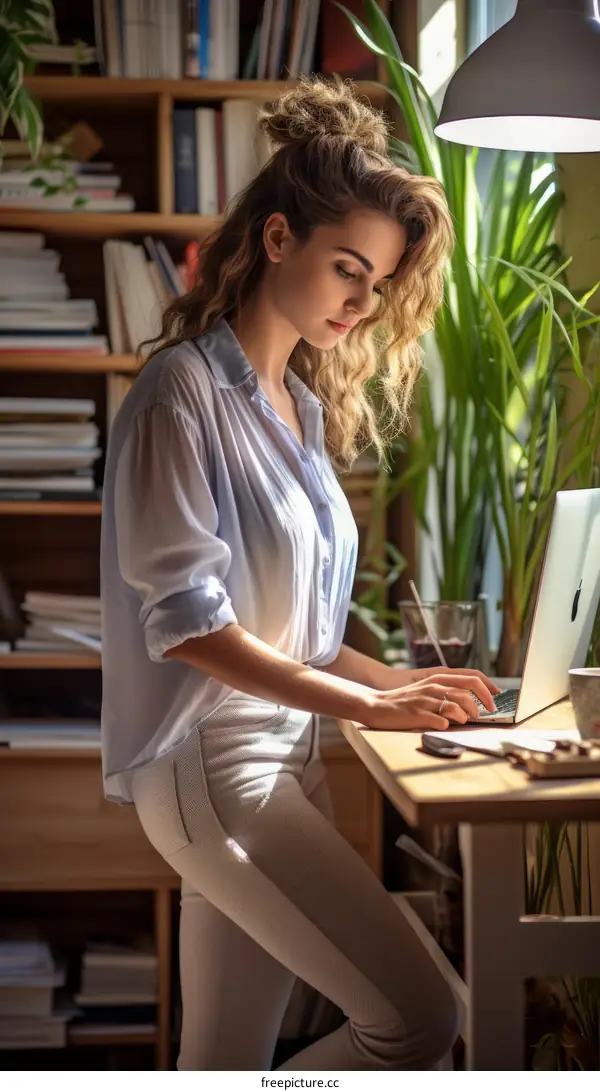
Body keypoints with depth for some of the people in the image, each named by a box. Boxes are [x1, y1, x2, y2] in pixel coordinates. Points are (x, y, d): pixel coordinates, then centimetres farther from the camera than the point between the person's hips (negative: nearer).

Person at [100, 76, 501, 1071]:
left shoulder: (304, 405, 14)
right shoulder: (185, 390, -11)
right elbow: (185, 623, -16)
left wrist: (399, 682, 4)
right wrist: (366, 706, -19)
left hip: (285, 758, 8)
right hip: (210, 765, -8)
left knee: (230, 1059, 10)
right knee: (418, 1022, -12)